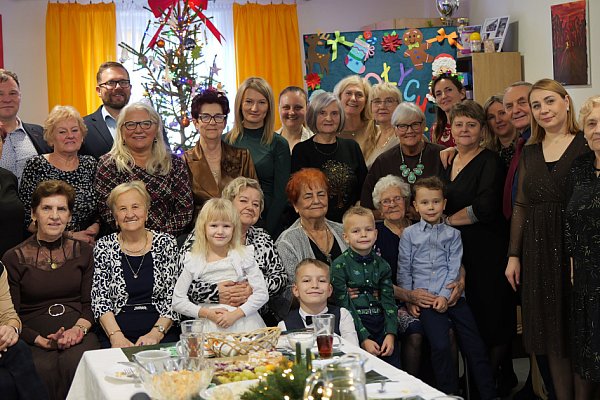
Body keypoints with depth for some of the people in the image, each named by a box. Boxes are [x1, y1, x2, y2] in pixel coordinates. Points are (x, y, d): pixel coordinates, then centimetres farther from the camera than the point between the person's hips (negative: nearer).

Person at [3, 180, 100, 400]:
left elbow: (91, 303, 11)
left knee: (76, 363, -33)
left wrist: (79, 328, -11)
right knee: (43, 369, -35)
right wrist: (43, 341, -13)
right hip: (33, 339, -1)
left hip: (78, 335, 2)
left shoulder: (83, 252, 14)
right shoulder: (14, 258, 6)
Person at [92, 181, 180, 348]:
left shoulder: (166, 244, 7)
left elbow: (173, 298, 4)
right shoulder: (104, 247, 8)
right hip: (115, 334, 0)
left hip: (161, 333, 0)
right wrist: (116, 336, -12)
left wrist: (156, 334, -11)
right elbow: (99, 299, 3)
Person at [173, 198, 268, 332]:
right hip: (208, 326, 0)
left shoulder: (244, 255, 4)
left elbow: (262, 294, 0)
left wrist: (235, 314, -11)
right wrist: (207, 313, -7)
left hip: (243, 324, 0)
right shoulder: (192, 261, 5)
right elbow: (177, 302, 6)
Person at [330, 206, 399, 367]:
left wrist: (390, 334, -9)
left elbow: (388, 301, 6)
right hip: (354, 326, -4)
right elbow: (344, 306, -8)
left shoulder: (381, 265, 10)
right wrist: (364, 338, -15)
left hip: (380, 326, 4)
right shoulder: (340, 265, -4)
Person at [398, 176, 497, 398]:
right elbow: (404, 270, 9)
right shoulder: (409, 234, 10)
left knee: (475, 346, -3)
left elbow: (454, 268, 3)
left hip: (452, 296, 2)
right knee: (441, 345, -19)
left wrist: (445, 295, -9)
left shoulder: (452, 234, 11)